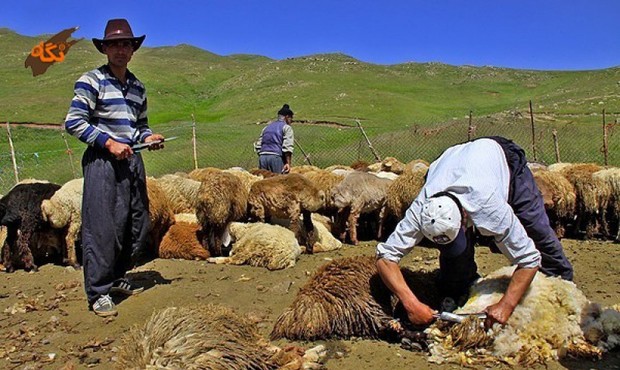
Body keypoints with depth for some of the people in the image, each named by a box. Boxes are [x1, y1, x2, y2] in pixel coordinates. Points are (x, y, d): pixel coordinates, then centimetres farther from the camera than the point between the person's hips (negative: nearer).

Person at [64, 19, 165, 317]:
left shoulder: (137, 87, 16)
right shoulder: (91, 80, -3)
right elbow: (73, 122, -9)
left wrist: (148, 137, 4)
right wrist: (109, 142, -15)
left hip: (131, 159, 7)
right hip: (102, 160, -7)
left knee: (138, 223, 10)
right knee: (102, 226, -7)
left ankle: (116, 277, 28)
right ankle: (98, 292, 4)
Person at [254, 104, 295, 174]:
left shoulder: (266, 127, 24)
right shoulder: (286, 127, 4)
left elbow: (257, 146, 20)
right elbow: (287, 146, -9)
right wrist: (288, 163, -11)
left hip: (262, 157, 6)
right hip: (276, 157, -6)